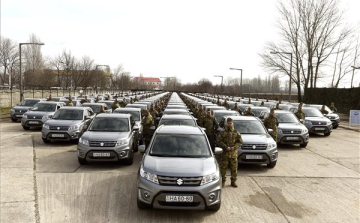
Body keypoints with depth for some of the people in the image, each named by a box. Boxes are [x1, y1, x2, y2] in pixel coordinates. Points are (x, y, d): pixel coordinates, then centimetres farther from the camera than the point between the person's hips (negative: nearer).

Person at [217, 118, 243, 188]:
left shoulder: (236, 132, 6)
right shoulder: (223, 132, 1)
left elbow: (240, 142, 6)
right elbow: (219, 141, -3)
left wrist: (234, 147, -10)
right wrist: (226, 147, -15)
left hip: (234, 153, 2)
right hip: (225, 153, -1)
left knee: (234, 168, 6)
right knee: (223, 168, 1)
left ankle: (233, 181, 19)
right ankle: (223, 181, 14)